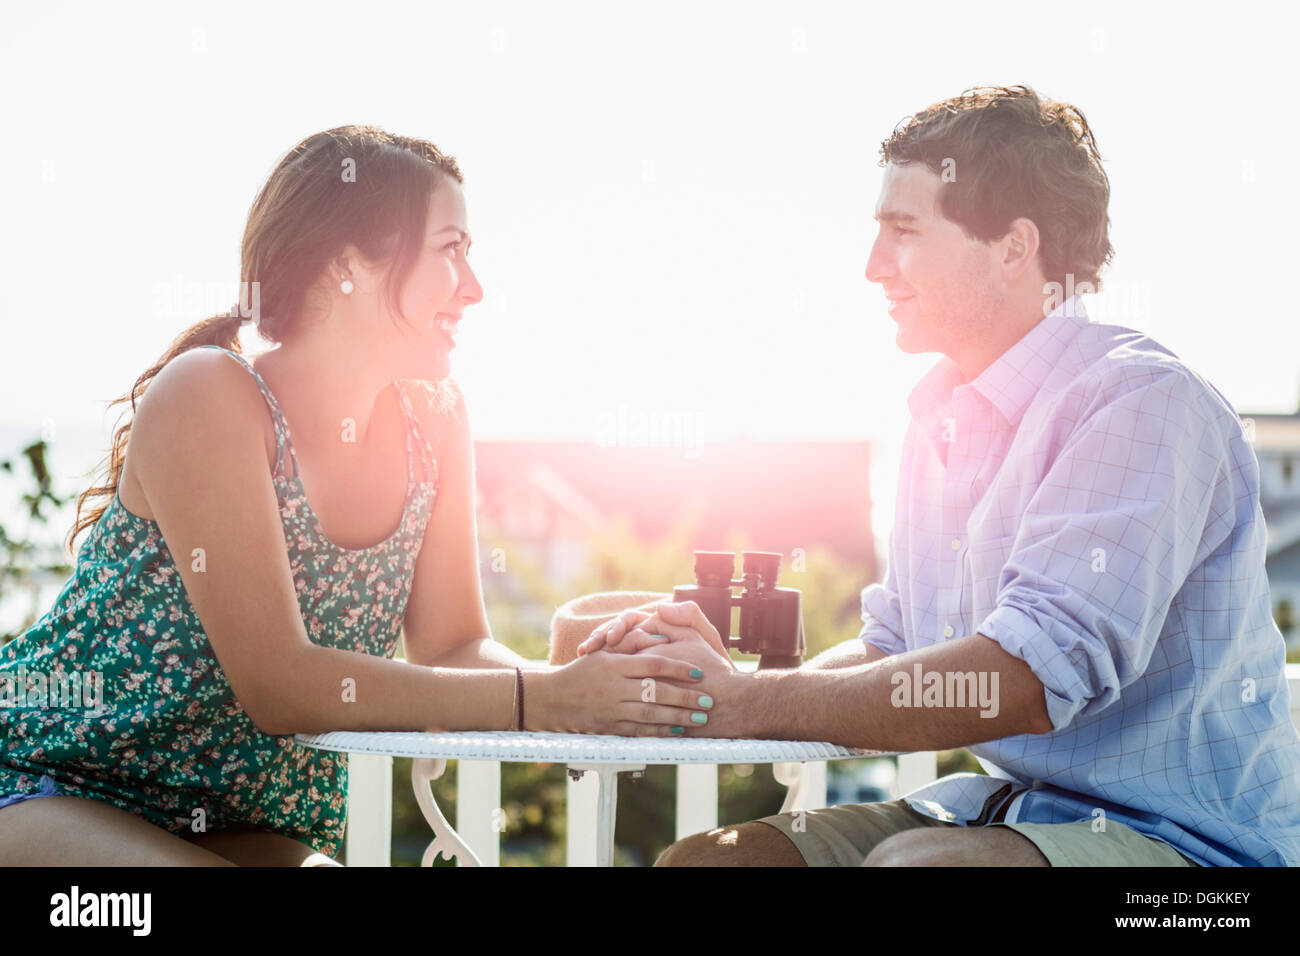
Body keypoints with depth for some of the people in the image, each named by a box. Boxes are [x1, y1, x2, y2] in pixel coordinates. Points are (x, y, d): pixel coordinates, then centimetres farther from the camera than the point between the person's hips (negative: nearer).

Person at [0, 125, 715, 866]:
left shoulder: (431, 418, 0)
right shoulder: (208, 401, -19)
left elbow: (452, 646, -1)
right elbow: (278, 682, -25)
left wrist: (583, 681, -23)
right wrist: (537, 700, -32)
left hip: (247, 828, 6)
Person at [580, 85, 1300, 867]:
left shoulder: (1142, 401, -17)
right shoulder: (943, 419, 12)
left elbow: (1032, 679, -27)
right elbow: (895, 649, 17)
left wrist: (746, 702, -21)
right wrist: (734, 676, -4)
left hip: (1180, 834, -8)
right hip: (1003, 803, 8)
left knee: (911, 861, -35)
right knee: (703, 857, -5)